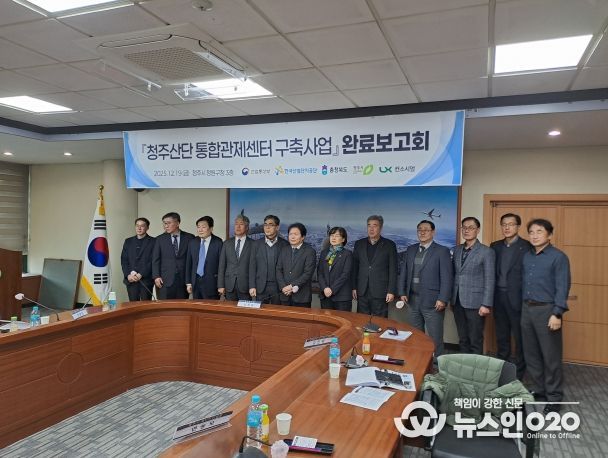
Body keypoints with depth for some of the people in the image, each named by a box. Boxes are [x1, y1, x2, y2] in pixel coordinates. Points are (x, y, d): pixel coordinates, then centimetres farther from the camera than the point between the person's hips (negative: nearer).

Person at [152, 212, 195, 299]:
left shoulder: (189, 238, 4)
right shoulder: (160, 239, 7)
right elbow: (155, 260, 7)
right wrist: (156, 277, -4)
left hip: (183, 280, 0)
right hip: (165, 281, 0)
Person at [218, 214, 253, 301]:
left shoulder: (252, 244, 0)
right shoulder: (227, 243, 9)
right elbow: (222, 265, 7)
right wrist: (220, 285, 1)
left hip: (245, 286, -2)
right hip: (229, 285, 2)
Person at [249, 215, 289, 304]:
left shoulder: (285, 244, -1)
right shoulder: (257, 243, 5)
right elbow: (252, 266, 4)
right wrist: (252, 286, -2)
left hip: (278, 287, -1)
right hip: (261, 287, 1)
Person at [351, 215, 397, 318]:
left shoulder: (389, 245, 0)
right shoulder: (359, 244, 9)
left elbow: (393, 270, -2)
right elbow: (354, 268, 10)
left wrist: (391, 291, -7)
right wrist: (354, 287, 6)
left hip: (380, 293, -3)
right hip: (362, 292, 3)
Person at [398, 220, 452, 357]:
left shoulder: (442, 251, -5)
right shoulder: (410, 250, 11)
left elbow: (447, 277, -9)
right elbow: (403, 272, 15)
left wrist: (442, 299, -15)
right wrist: (402, 292, 7)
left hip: (432, 302, -5)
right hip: (413, 299, 5)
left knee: (435, 338, 1)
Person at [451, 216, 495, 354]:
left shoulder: (486, 252, -6)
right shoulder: (457, 250, 11)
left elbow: (489, 280, -8)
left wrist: (486, 304, -13)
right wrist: (451, 298, 10)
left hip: (475, 303, -5)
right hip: (458, 302, 5)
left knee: (475, 341, 3)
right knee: (462, 340, 13)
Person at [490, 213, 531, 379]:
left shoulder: (527, 247, -7)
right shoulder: (495, 246, 10)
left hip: (517, 299, -5)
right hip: (499, 298, 5)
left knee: (520, 339, 5)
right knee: (502, 338, 15)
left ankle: (518, 376, 16)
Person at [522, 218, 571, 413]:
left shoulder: (558, 257, -8)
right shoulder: (527, 257, 11)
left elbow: (562, 288, -12)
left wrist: (557, 314, -18)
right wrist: (525, 307, 7)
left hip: (546, 310, -6)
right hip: (527, 309, 6)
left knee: (551, 356, 2)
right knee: (531, 354, 13)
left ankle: (554, 397, 14)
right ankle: (538, 390, 26)